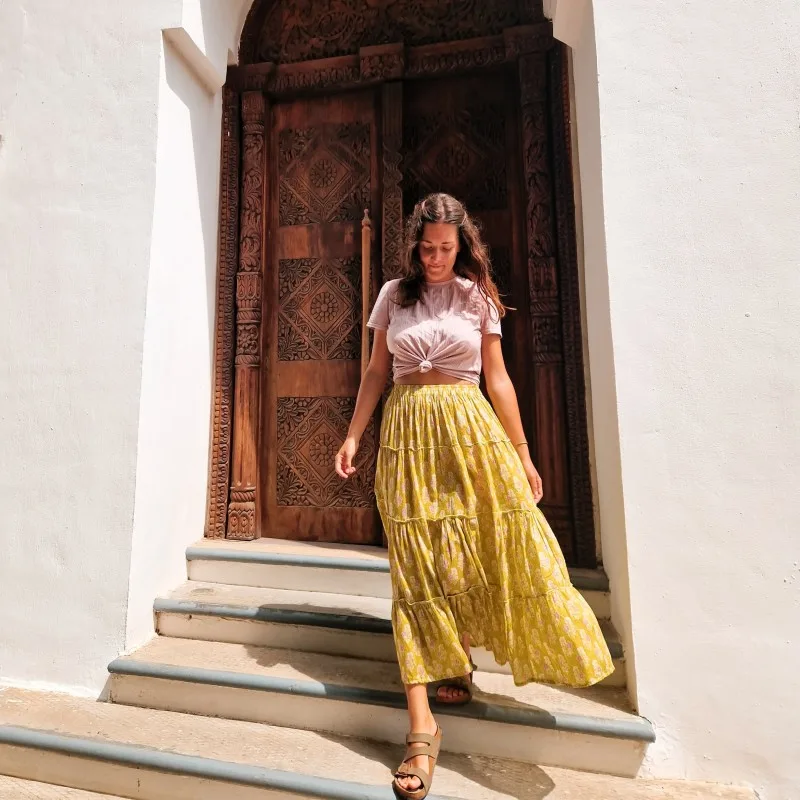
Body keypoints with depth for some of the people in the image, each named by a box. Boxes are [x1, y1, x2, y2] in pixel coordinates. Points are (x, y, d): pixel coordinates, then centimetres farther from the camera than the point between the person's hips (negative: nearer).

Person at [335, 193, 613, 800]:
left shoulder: (478, 298, 8)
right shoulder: (393, 295, 11)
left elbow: (497, 377, 6)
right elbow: (376, 372, 12)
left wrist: (521, 452, 2)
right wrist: (353, 434, 4)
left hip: (469, 429, 0)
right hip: (407, 431, 0)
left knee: (489, 547, -2)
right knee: (415, 565, -2)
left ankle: (460, 661, 29)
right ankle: (422, 726, 7)